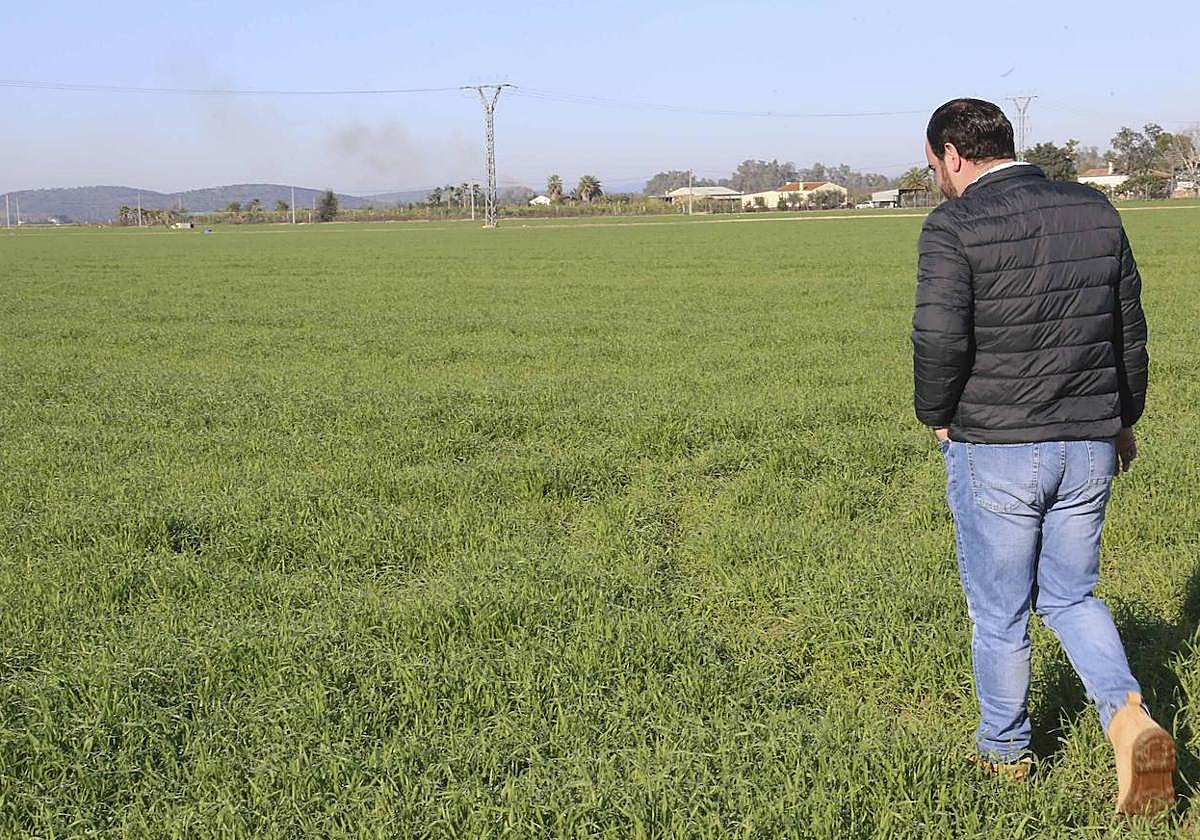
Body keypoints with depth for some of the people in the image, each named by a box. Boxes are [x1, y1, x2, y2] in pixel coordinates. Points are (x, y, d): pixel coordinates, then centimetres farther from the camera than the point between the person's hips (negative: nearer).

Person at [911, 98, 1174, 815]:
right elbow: (1131, 326, 11)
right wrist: (1123, 417, 23)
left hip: (994, 451, -5)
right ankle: (1130, 716, -1)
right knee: (1071, 597, 20)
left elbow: (939, 335, -21)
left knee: (998, 612, 12)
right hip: (1090, 447, 5)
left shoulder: (955, 226, -12)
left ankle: (1005, 750, 29)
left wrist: (937, 414, -3)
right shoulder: (1095, 210, 6)